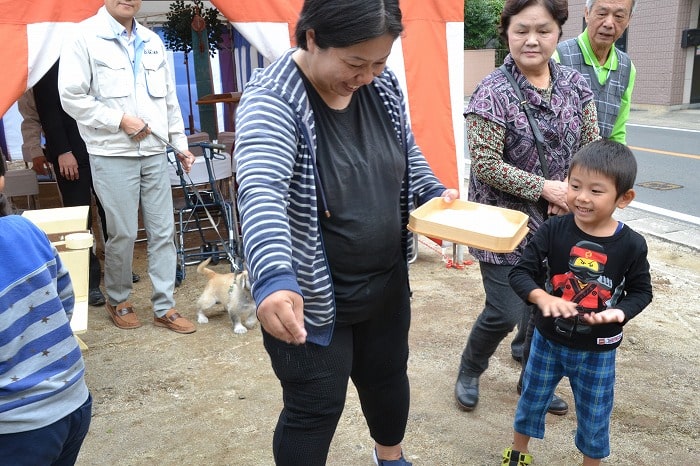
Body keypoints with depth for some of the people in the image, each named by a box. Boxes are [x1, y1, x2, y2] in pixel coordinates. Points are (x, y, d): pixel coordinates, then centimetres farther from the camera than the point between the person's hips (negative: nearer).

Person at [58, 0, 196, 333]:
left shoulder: (152, 41, 13)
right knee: (123, 233, 1)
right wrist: (120, 120, -15)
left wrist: (180, 143, 15)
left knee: (163, 231, 5)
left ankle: (164, 308, 15)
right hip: (113, 155, -5)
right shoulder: (84, 37, -4)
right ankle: (117, 301, 24)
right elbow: (71, 97, -9)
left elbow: (169, 98, 17)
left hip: (154, 153, 5)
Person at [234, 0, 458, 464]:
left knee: (387, 375, 25)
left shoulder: (383, 84, -3)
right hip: (310, 296, -6)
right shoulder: (273, 98, -23)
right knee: (316, 408, 7)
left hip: (386, 283, 7)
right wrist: (275, 279, -54)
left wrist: (435, 192, -5)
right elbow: (261, 193, -38)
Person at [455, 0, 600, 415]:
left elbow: (592, 146, 6)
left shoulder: (575, 84, 3)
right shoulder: (493, 93, -15)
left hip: (557, 224, 6)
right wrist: (548, 188, -19)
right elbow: (485, 166, -19)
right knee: (505, 314, -3)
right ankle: (469, 373, 27)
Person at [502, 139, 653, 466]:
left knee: (594, 416, 18)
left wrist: (619, 312, -23)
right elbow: (521, 272, -15)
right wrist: (542, 297, -35)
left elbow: (641, 290, -3)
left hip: (597, 351, -1)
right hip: (548, 340, 1)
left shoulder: (631, 245, -16)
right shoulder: (552, 231, -17)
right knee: (531, 401, 21)